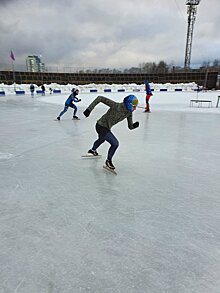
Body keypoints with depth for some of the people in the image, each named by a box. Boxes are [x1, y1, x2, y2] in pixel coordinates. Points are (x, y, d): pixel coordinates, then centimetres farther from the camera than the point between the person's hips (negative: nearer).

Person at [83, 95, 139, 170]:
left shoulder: (129, 113, -10)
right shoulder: (116, 106, -31)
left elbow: (130, 126, -3)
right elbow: (100, 98, -30)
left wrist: (134, 125, -27)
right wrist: (89, 109, -32)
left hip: (107, 127, 9)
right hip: (101, 127, -9)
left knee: (101, 139, 34)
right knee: (115, 143, -13)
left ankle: (93, 150, 66)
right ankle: (108, 161, 11)